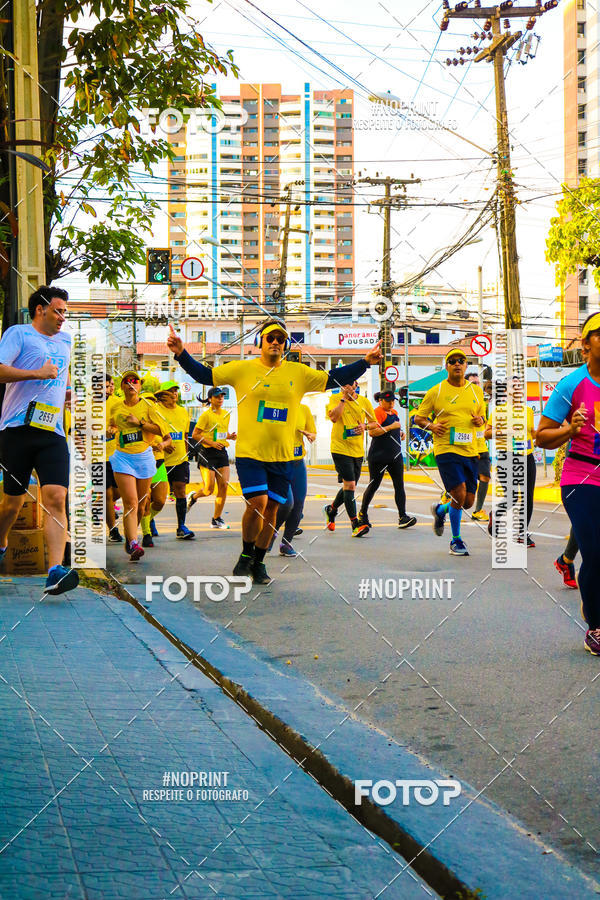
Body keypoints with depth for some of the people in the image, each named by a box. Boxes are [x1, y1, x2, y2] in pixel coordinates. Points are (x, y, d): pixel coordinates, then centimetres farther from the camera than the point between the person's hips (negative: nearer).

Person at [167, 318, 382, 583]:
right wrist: (181, 353, -11)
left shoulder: (299, 372, 7)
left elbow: (334, 379, 13)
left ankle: (258, 562, 25)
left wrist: (365, 362, 6)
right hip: (249, 452, -3)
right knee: (257, 503, -16)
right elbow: (205, 375, 1)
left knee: (271, 509, 7)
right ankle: (246, 554, 9)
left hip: (283, 456, 3)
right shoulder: (243, 369, -1)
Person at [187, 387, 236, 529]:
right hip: (207, 453, -6)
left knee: (224, 486, -4)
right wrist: (211, 442, -19)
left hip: (222, 452, 6)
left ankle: (217, 519, 6)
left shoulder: (226, 414, 11)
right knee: (209, 489, -7)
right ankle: (193, 497, 28)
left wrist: (230, 436, 4)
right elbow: (195, 435, -9)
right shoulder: (206, 415, -9)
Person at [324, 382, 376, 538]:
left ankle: (331, 509, 39)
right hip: (340, 448, -5)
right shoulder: (336, 399, -4)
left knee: (349, 486, 13)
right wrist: (344, 398, -20)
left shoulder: (364, 401, 6)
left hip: (358, 450, 5)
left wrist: (365, 426, -9)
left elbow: (375, 423, 12)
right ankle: (355, 524, -12)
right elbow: (334, 417, -22)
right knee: (349, 485, -14)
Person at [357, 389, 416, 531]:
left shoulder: (394, 412, 17)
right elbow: (372, 432, -22)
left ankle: (402, 517, -8)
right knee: (374, 485, 1)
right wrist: (390, 427, -22)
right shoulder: (377, 412, -10)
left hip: (395, 455, 7)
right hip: (378, 456, -7)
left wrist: (400, 432, 12)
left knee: (399, 485, -3)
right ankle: (362, 514, 19)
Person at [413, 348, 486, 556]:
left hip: (470, 451, 5)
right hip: (446, 450, -4)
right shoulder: (436, 391, 0)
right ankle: (456, 540, 2)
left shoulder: (476, 391, 11)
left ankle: (440, 509, 38)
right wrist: (431, 426, -11)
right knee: (459, 494, -17)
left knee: (468, 502, 4)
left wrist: (480, 420, 1)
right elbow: (418, 418, 9)